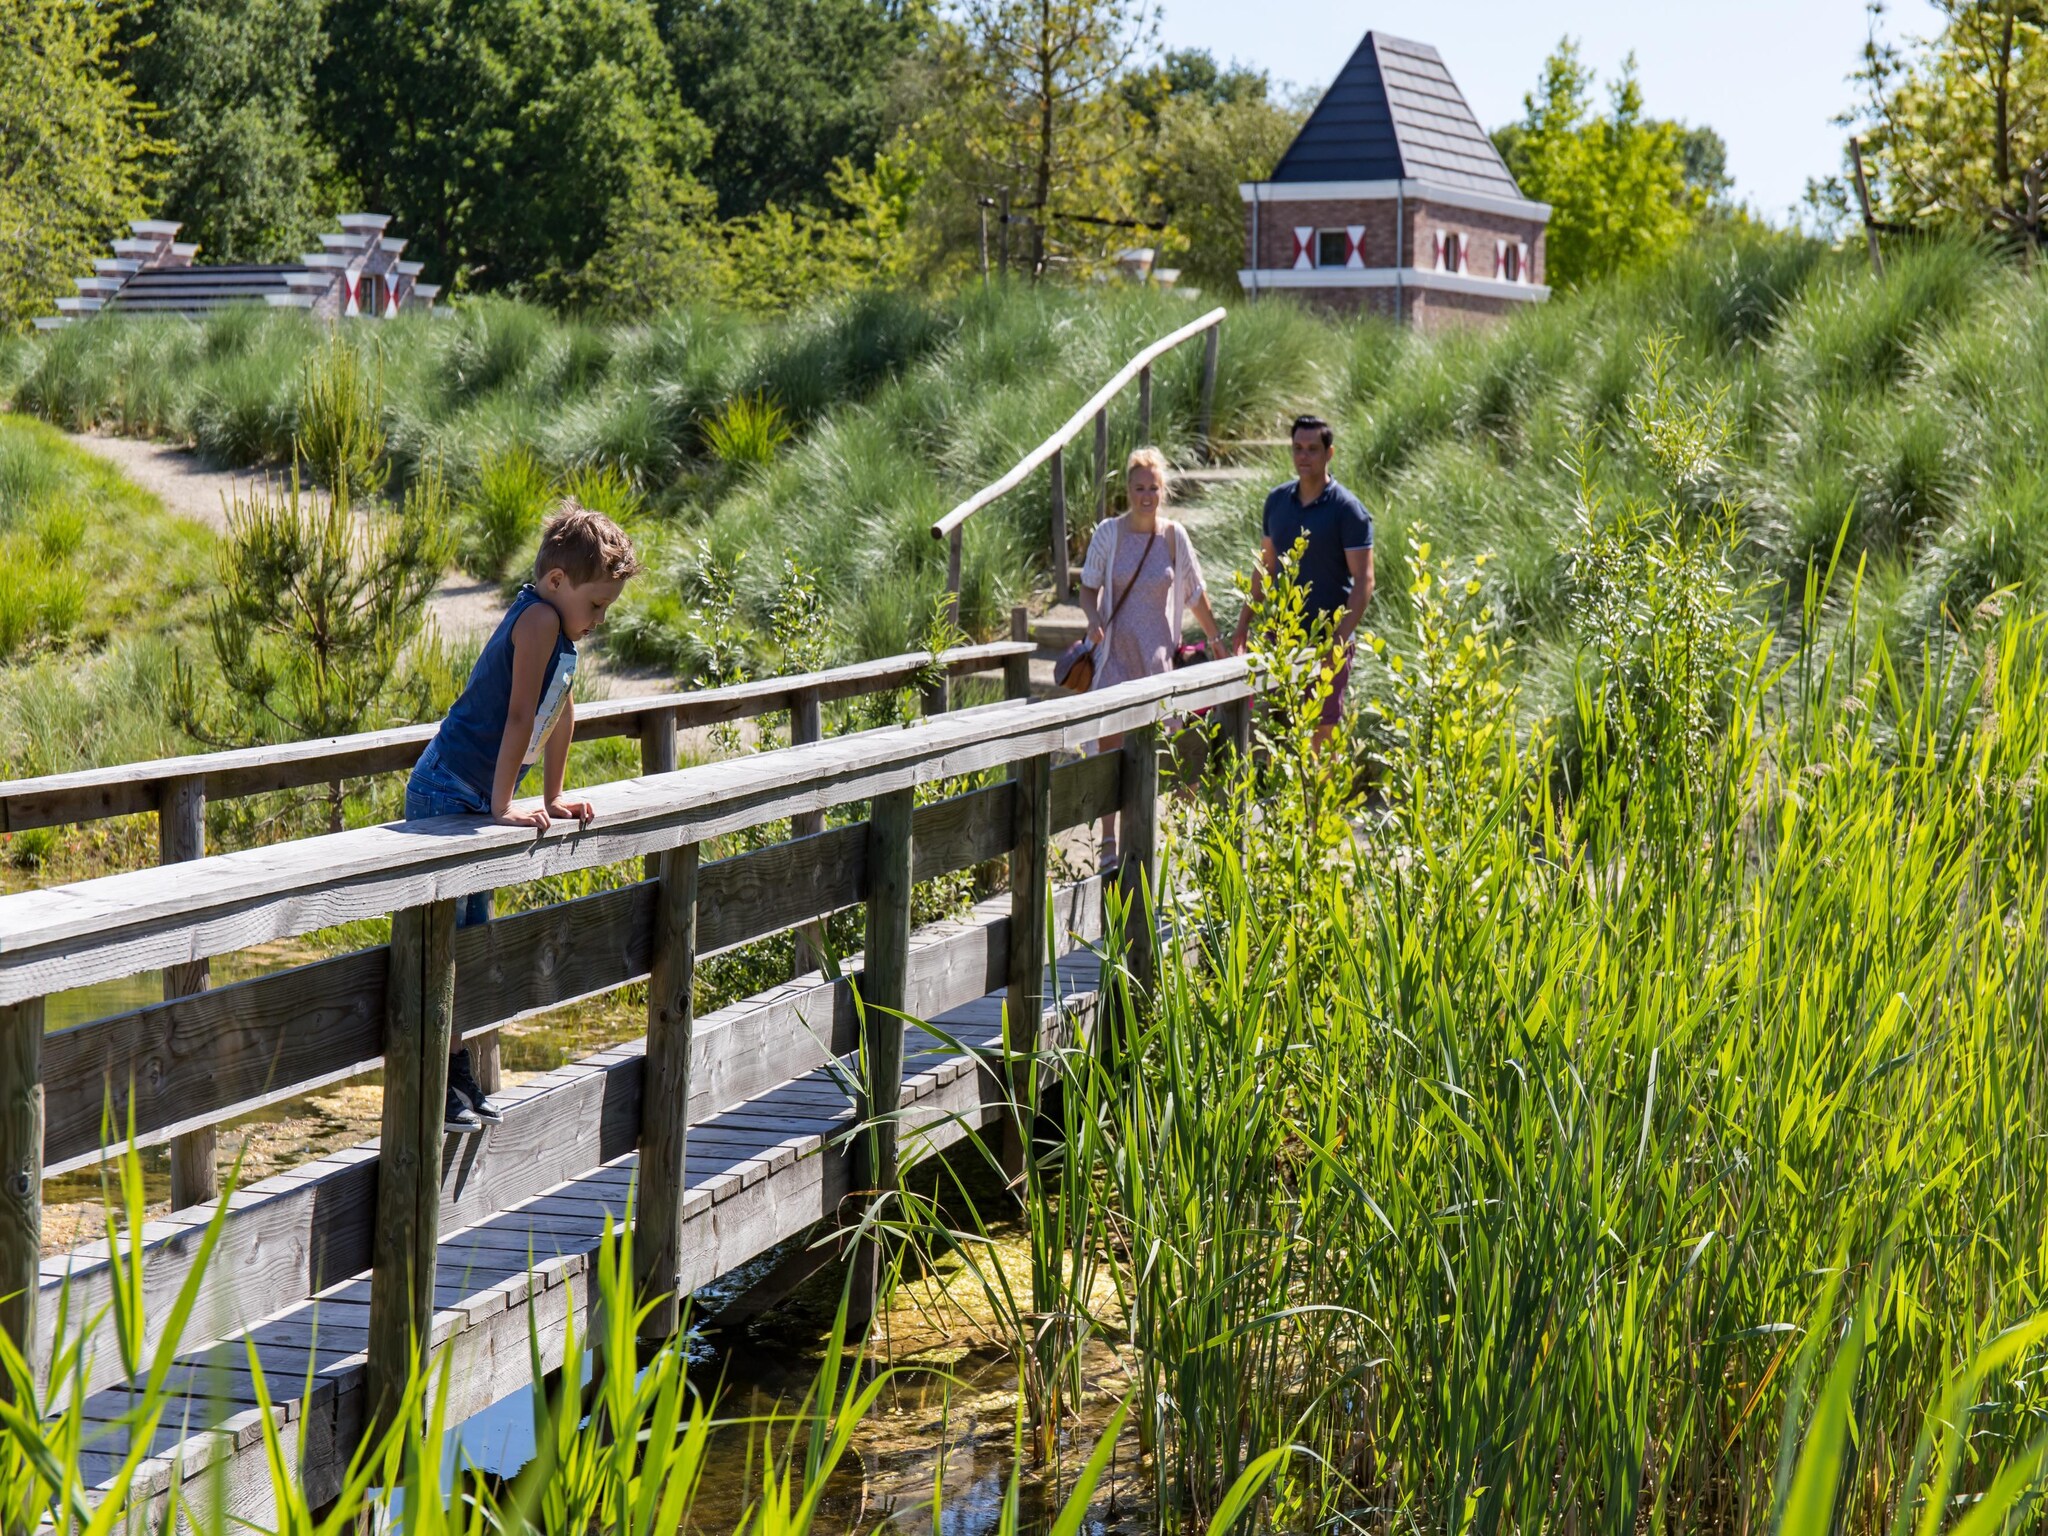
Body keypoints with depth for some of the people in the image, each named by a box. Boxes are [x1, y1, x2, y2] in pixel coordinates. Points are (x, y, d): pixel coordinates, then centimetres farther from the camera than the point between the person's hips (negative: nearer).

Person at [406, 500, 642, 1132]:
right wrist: (504, 806, -23)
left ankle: (456, 1075, 20)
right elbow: (520, 715, -21)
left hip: (476, 800, 10)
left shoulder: (557, 623, 10)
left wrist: (553, 796, 24)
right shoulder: (539, 617, -18)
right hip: (447, 796, -10)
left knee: (470, 936, 13)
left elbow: (562, 711, 19)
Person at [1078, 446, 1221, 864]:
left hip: (1157, 652, 2)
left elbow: (1194, 593, 13)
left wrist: (1217, 638, 16)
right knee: (1109, 741, -11)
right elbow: (1089, 587, 4)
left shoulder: (1174, 536, 2)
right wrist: (1093, 620, -15)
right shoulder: (1109, 532, -2)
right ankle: (1108, 842, -9)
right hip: (1115, 650, -2)